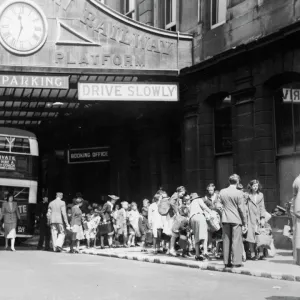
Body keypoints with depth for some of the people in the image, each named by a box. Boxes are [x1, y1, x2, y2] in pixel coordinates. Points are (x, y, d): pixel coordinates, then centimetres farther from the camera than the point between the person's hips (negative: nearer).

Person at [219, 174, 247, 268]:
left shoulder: (222, 192, 3)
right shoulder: (239, 193, -11)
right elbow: (241, 209, -8)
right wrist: (244, 223, -2)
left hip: (225, 219, 4)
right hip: (236, 220, -4)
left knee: (226, 240, 9)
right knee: (236, 241, 1)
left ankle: (227, 262, 14)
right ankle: (236, 262, 1)